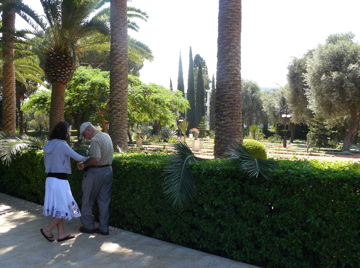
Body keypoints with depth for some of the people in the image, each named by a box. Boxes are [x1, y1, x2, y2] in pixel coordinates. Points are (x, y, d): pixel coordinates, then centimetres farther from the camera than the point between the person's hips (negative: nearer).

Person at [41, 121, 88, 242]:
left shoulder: (48, 145, 9)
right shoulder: (62, 145, -15)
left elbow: (46, 162, 16)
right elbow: (78, 158, -13)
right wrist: (89, 158, 5)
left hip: (50, 178, 9)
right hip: (59, 180, -9)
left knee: (59, 207, 14)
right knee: (64, 208, 4)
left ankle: (61, 234, 20)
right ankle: (47, 230, 10)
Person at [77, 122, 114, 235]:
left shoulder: (95, 140, -18)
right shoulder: (107, 136, 10)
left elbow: (96, 158, -29)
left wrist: (84, 164, -14)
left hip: (95, 172, -8)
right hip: (108, 170, 8)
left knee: (88, 201, 10)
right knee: (104, 201, 11)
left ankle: (88, 226, 20)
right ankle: (103, 228, 17)